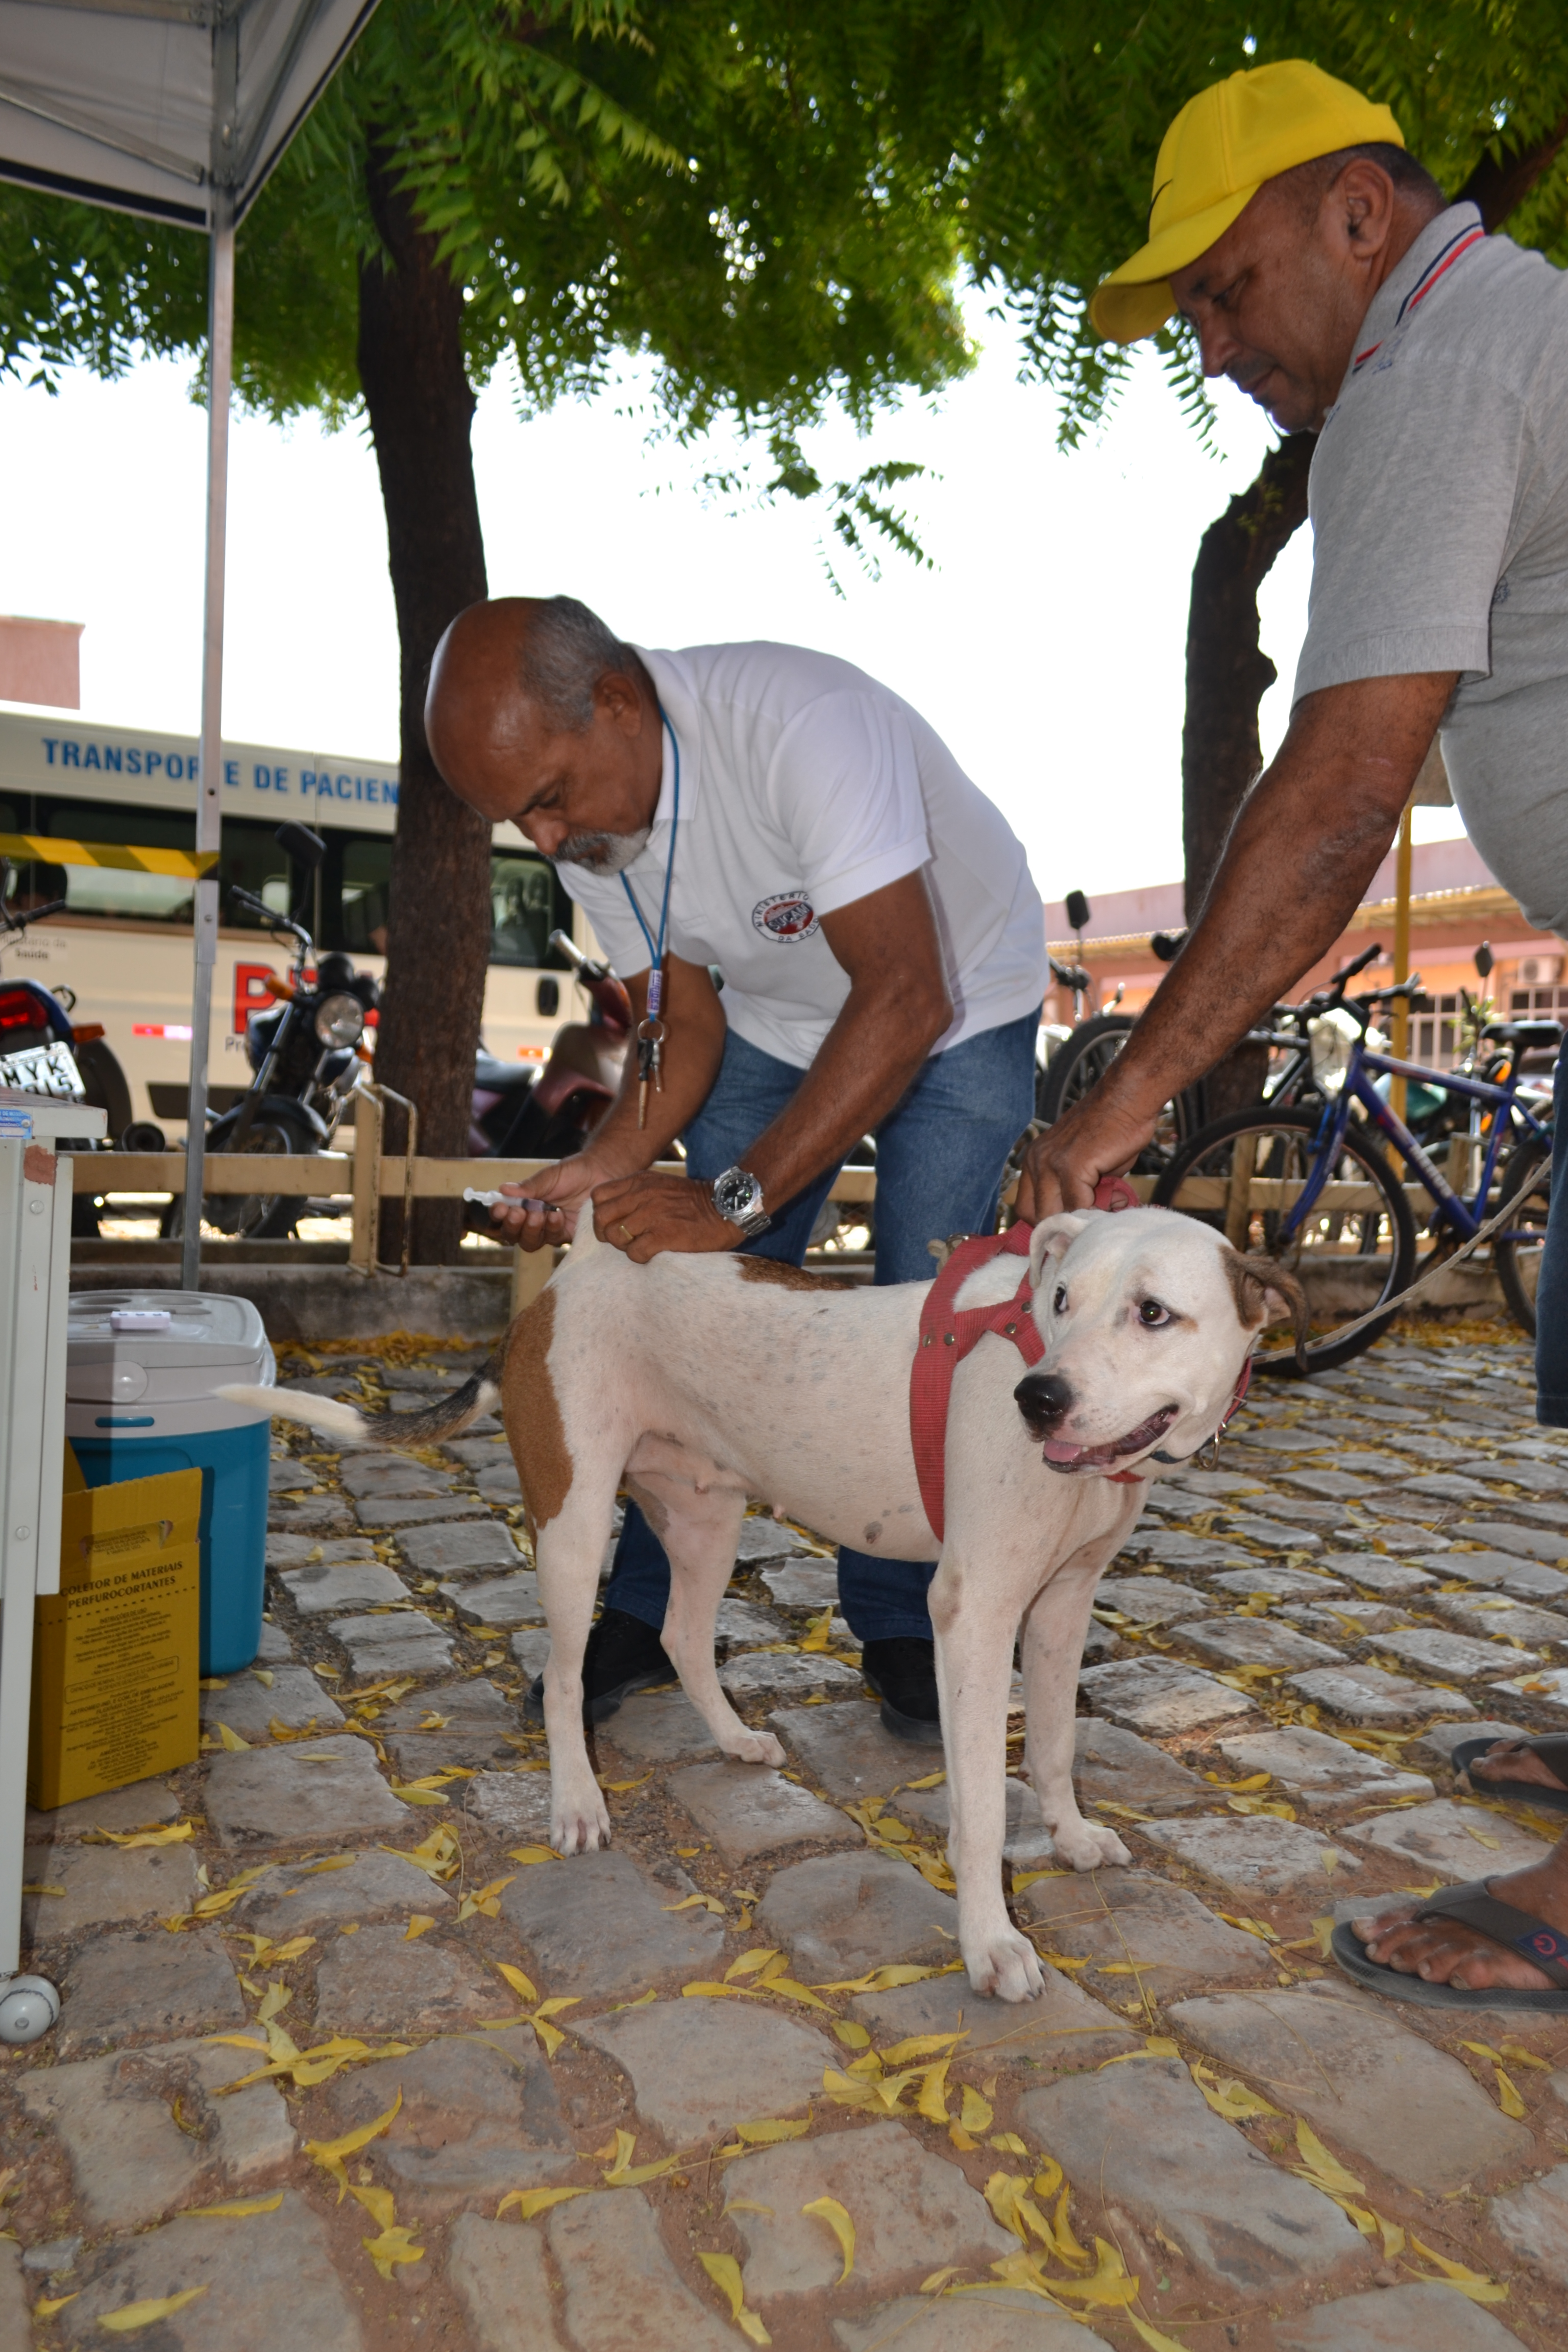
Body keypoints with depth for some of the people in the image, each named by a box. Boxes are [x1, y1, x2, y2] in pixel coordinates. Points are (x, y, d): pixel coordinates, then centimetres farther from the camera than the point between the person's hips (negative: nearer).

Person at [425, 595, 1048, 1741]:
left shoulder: (797, 721, -38)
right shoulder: (583, 816, -15)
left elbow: (907, 1001, -40)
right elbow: (686, 1027, -8)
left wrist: (734, 1196, -43)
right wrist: (598, 1171, -26)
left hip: (957, 997, -4)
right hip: (780, 1018, 5)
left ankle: (899, 1626, 7)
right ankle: (648, 1615, 9)